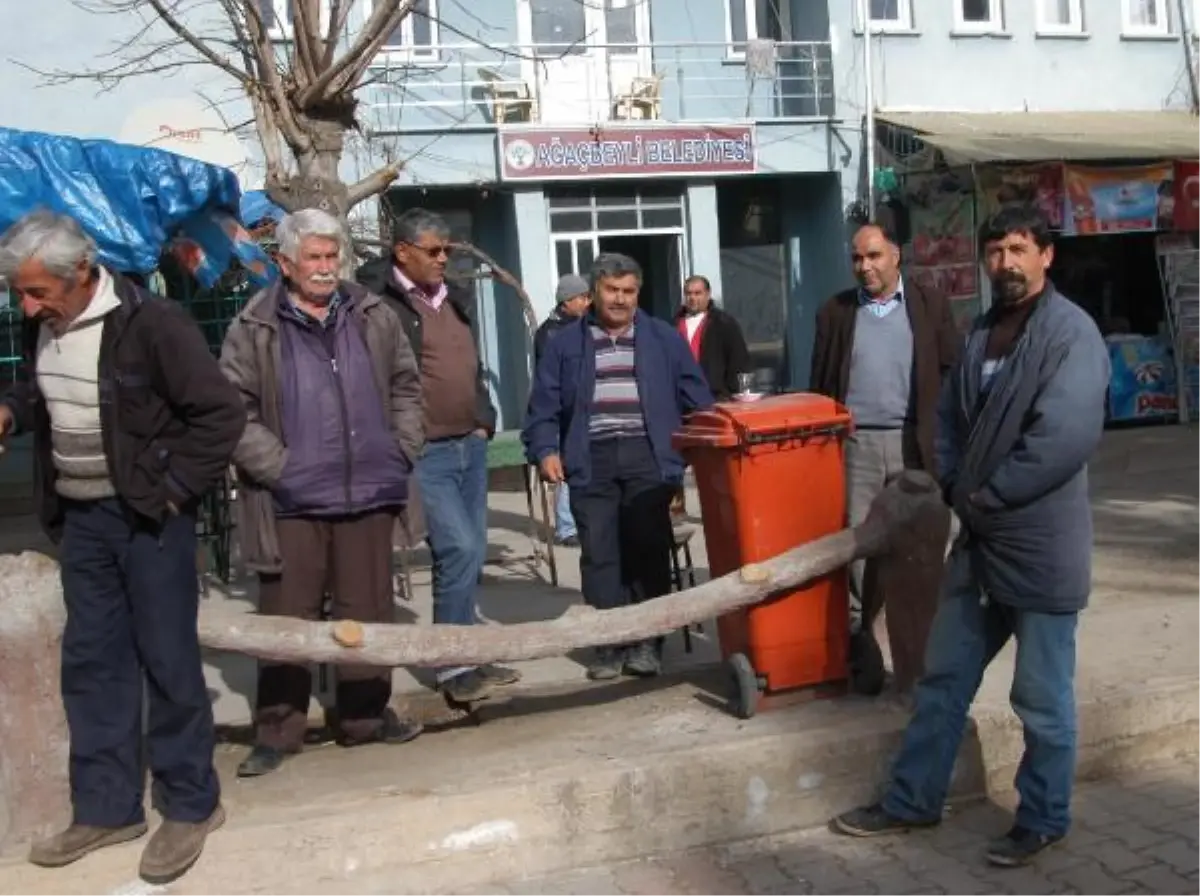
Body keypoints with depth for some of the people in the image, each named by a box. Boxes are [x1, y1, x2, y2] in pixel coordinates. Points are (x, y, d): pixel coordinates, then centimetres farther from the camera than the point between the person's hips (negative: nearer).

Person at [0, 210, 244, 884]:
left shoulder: (151, 323, -19)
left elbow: (222, 413, -17)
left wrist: (175, 488, -15)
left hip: (147, 514, -7)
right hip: (80, 514, 7)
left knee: (168, 658, 1)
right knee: (90, 661, 12)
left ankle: (191, 805, 16)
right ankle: (106, 807, 25)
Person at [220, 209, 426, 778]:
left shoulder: (372, 316, 8)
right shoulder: (254, 329, -3)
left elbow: (405, 386, 15)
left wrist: (401, 450, 6)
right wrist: (277, 465, -10)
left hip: (368, 491, 3)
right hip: (291, 499, -3)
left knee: (367, 611, 12)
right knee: (287, 617, 4)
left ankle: (366, 716, 26)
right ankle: (277, 731, 17)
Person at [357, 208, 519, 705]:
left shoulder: (456, 297, 15)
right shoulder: (378, 301, -10)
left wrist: (484, 420, 14)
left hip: (471, 446, 8)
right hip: (422, 453, -8)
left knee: (470, 555, 11)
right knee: (458, 550, -14)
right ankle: (455, 667, -2)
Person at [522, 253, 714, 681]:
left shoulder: (664, 338, 12)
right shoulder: (566, 344, 12)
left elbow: (696, 398, 12)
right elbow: (544, 407, 9)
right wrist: (545, 449, -5)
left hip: (648, 458, 0)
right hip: (591, 461, 1)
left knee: (648, 550, -3)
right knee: (599, 553, -1)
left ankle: (647, 641, 6)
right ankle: (610, 643, 5)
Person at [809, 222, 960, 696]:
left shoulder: (931, 304, 6)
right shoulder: (835, 311, 9)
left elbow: (954, 373, 3)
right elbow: (820, 384, 10)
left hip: (915, 444, -1)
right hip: (855, 444, 1)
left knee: (920, 553, 4)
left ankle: (920, 663, 13)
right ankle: (858, 638, 17)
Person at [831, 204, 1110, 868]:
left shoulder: (1071, 332, -12)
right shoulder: (983, 331, 13)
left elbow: (1068, 437, -23)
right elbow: (951, 415, 17)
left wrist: (988, 495, -16)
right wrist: (956, 487, 0)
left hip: (1041, 543, -7)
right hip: (978, 537, 8)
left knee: (1042, 699, 7)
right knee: (944, 678, 15)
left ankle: (1043, 820, 26)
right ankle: (912, 800, 29)